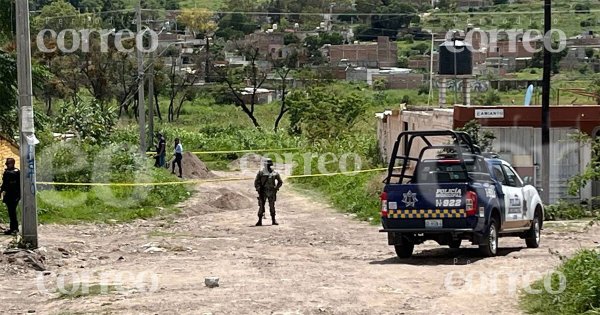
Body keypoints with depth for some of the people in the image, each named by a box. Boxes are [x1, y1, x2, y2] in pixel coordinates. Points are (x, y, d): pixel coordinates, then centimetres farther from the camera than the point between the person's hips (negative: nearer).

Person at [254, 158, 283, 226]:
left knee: (272, 207, 0)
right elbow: (256, 182, 1)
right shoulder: (261, 173, -1)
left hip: (271, 192, 1)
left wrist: (276, 188, 2)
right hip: (263, 192, -1)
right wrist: (259, 189, -8)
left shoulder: (275, 173, 2)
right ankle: (260, 221, 0)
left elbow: (280, 182, 13)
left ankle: (274, 220, 7)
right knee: (261, 206, -3)